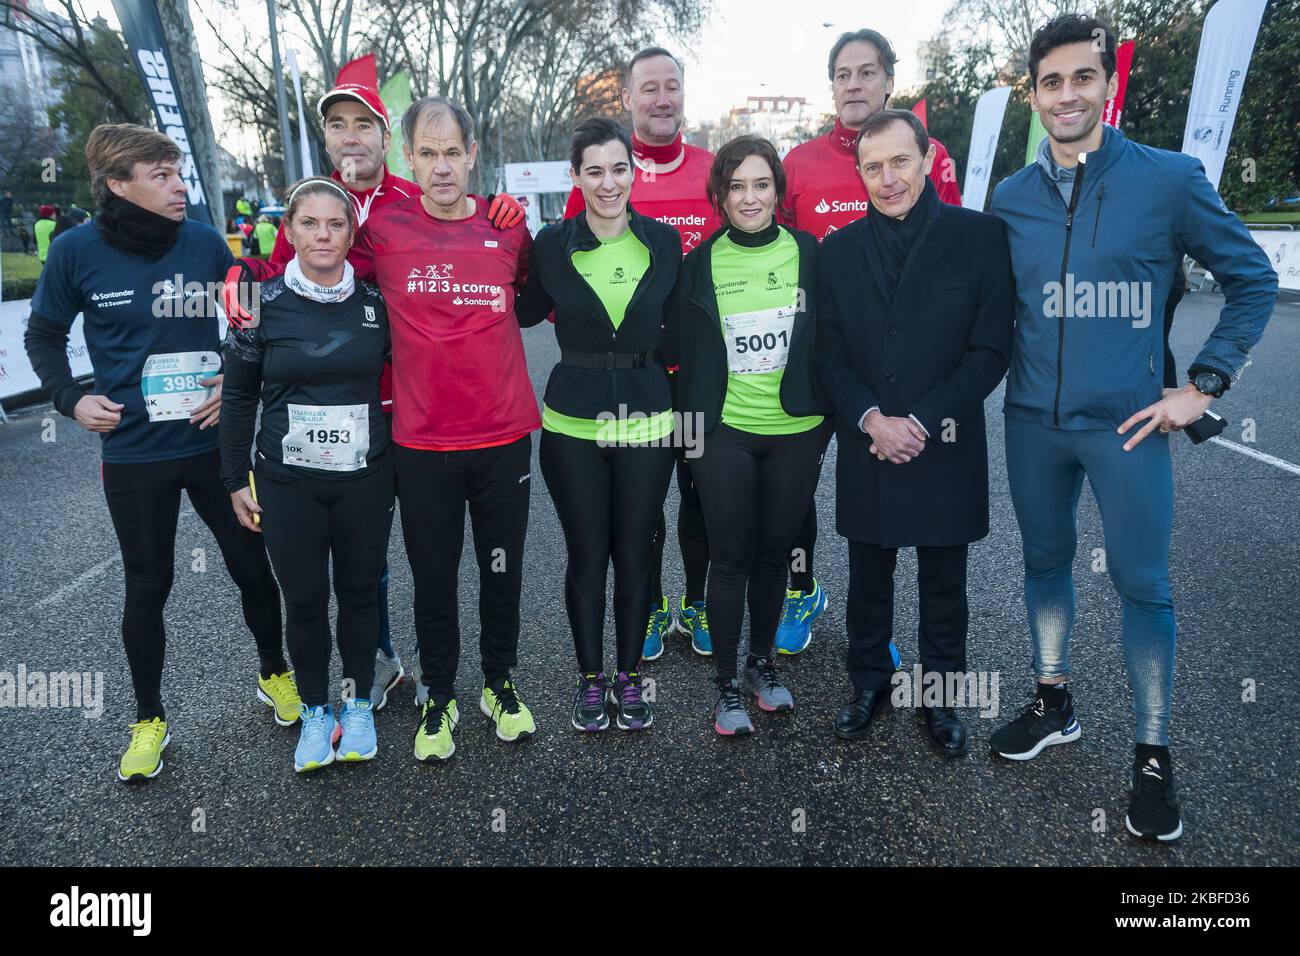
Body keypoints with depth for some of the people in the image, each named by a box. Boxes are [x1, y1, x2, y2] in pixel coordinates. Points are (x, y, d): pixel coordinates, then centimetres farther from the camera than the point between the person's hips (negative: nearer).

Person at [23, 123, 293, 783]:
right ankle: (148, 719, 31)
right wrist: (72, 400, -5)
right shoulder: (77, 251, -6)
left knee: (252, 565, 11)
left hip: (215, 440, 1)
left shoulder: (204, 241, -5)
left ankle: (275, 673, 36)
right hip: (133, 454, 0)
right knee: (147, 588, 12)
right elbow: (44, 337, 8)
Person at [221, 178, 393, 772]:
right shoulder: (263, 304, -4)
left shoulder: (375, 302, -1)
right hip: (287, 483, -1)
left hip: (365, 479, 1)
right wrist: (236, 479, 4)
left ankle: (358, 703, 30)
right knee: (304, 599, 7)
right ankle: (315, 710, 28)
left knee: (359, 591, 11)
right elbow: (238, 396, 3)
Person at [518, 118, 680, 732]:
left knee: (635, 554, 9)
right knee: (586, 555, 8)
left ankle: (629, 675, 28)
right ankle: (589, 677, 27)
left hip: (646, 422, 1)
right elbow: (523, 313, 8)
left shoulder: (664, 241, 1)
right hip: (573, 425, -1)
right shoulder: (551, 243, -2)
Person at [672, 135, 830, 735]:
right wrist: (692, 427, 1)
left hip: (796, 431, 1)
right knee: (730, 557, 3)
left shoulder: (808, 253, 2)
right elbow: (686, 351, 4)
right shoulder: (700, 263, 0)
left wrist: (827, 417, 5)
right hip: (726, 432, -1)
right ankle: (726, 683, 17)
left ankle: (762, 663, 32)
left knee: (774, 552, 12)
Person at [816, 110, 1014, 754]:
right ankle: (870, 682, 34)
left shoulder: (980, 236, -3)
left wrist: (921, 422, -14)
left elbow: (991, 349, -6)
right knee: (868, 580, 14)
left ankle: (941, 695, 31)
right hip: (865, 450, 2)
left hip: (946, 451, -2)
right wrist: (871, 419, -12)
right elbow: (829, 352, 3)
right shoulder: (839, 250, 5)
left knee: (943, 585, 12)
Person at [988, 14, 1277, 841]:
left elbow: (1253, 278, 3)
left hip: (1126, 423, -3)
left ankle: (1154, 757, 18)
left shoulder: (1169, 178, -4)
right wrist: (1011, 373, 7)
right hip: (1033, 421, 3)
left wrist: (1204, 384, -3)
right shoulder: (1011, 197, 5)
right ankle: (1055, 704, 34)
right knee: (1046, 561, 14)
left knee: (1143, 586, 2)